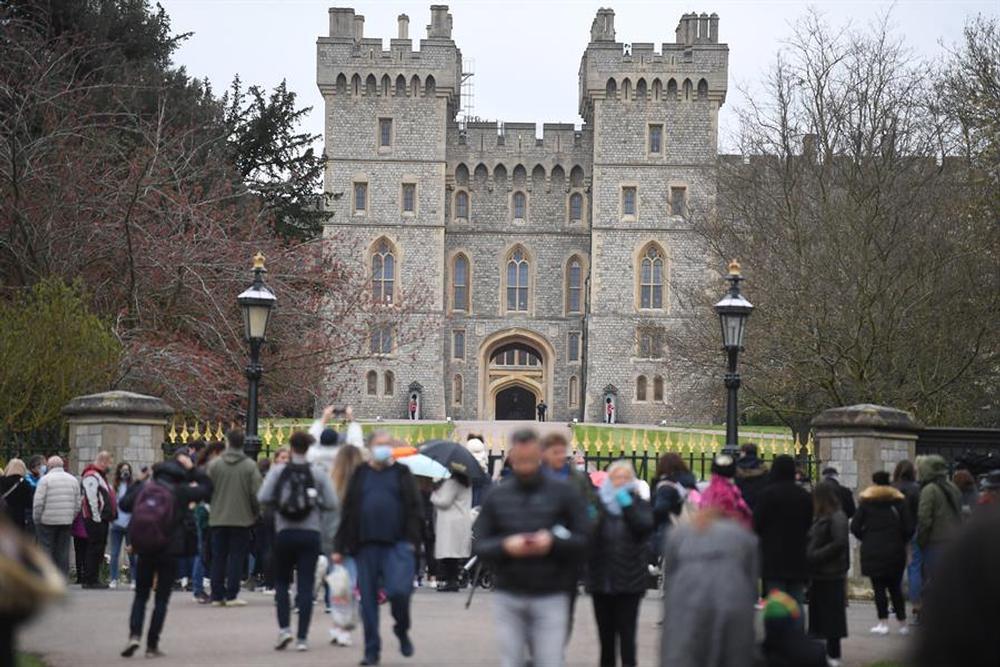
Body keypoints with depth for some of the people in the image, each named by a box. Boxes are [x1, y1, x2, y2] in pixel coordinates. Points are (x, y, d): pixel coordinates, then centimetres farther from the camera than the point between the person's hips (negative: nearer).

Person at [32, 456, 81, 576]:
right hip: (67, 521, 4)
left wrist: (36, 519, 0)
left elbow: (38, 502, -10)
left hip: (48, 521, -4)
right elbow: (77, 504, 9)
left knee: (46, 548, 1)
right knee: (63, 551, 8)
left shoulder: (45, 479, -6)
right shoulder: (73, 480, 11)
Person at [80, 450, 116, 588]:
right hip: (95, 520, -11)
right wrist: (96, 517, -21)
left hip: (103, 519, 11)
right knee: (95, 549, -9)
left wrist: (109, 516, 21)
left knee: (98, 549, 12)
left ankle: (93, 579, 16)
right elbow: (91, 498, -21)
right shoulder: (91, 476, -13)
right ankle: (90, 580, -6)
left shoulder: (100, 476, 21)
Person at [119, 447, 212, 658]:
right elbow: (207, 487, 4)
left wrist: (137, 483, 19)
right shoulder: (180, 491, -7)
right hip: (170, 552, -2)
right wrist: (192, 469, 6)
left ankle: (134, 635, -7)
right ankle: (152, 645, 4)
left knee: (140, 595, 14)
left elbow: (124, 504, 10)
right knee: (161, 599, 7)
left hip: (144, 551, 2)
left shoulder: (144, 488, -1)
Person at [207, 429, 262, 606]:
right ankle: (231, 596, 0)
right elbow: (256, 492, -9)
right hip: (242, 518, -2)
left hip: (218, 518, 2)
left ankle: (217, 595, 11)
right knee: (236, 557, 4)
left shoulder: (214, 464, -3)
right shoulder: (250, 465, -8)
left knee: (218, 557, 10)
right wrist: (255, 512, 8)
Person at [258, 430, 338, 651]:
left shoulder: (278, 471, -3)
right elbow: (332, 504, -5)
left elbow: (263, 498, -10)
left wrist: (278, 506, 9)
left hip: (284, 532, 0)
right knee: (306, 586, 2)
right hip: (311, 533, 0)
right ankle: (301, 637, -1)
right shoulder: (319, 472, -3)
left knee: (281, 582, 15)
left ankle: (284, 628, -1)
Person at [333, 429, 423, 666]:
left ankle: (402, 630, 12)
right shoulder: (360, 475, 13)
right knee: (368, 599, 4)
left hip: (397, 545, -2)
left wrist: (412, 540, -8)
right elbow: (347, 512, 11)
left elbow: (414, 508, 3)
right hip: (366, 546, 2)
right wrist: (340, 547, 6)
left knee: (398, 591, -18)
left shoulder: (402, 473, 9)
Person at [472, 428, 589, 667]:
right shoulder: (497, 495, 7)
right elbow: (479, 545, 4)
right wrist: (505, 546, -16)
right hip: (507, 596, 2)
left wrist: (553, 542, -19)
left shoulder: (563, 493, 1)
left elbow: (584, 539, -1)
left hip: (550, 596, -2)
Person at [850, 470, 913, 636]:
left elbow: (855, 526, -5)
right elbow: (909, 527, -1)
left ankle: (883, 623, -5)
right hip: (896, 552, 2)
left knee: (878, 587, 1)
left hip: (873, 550, -2)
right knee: (895, 587, 10)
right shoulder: (898, 500, 6)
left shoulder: (866, 501, 1)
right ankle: (902, 624, 8)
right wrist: (901, 541, 14)